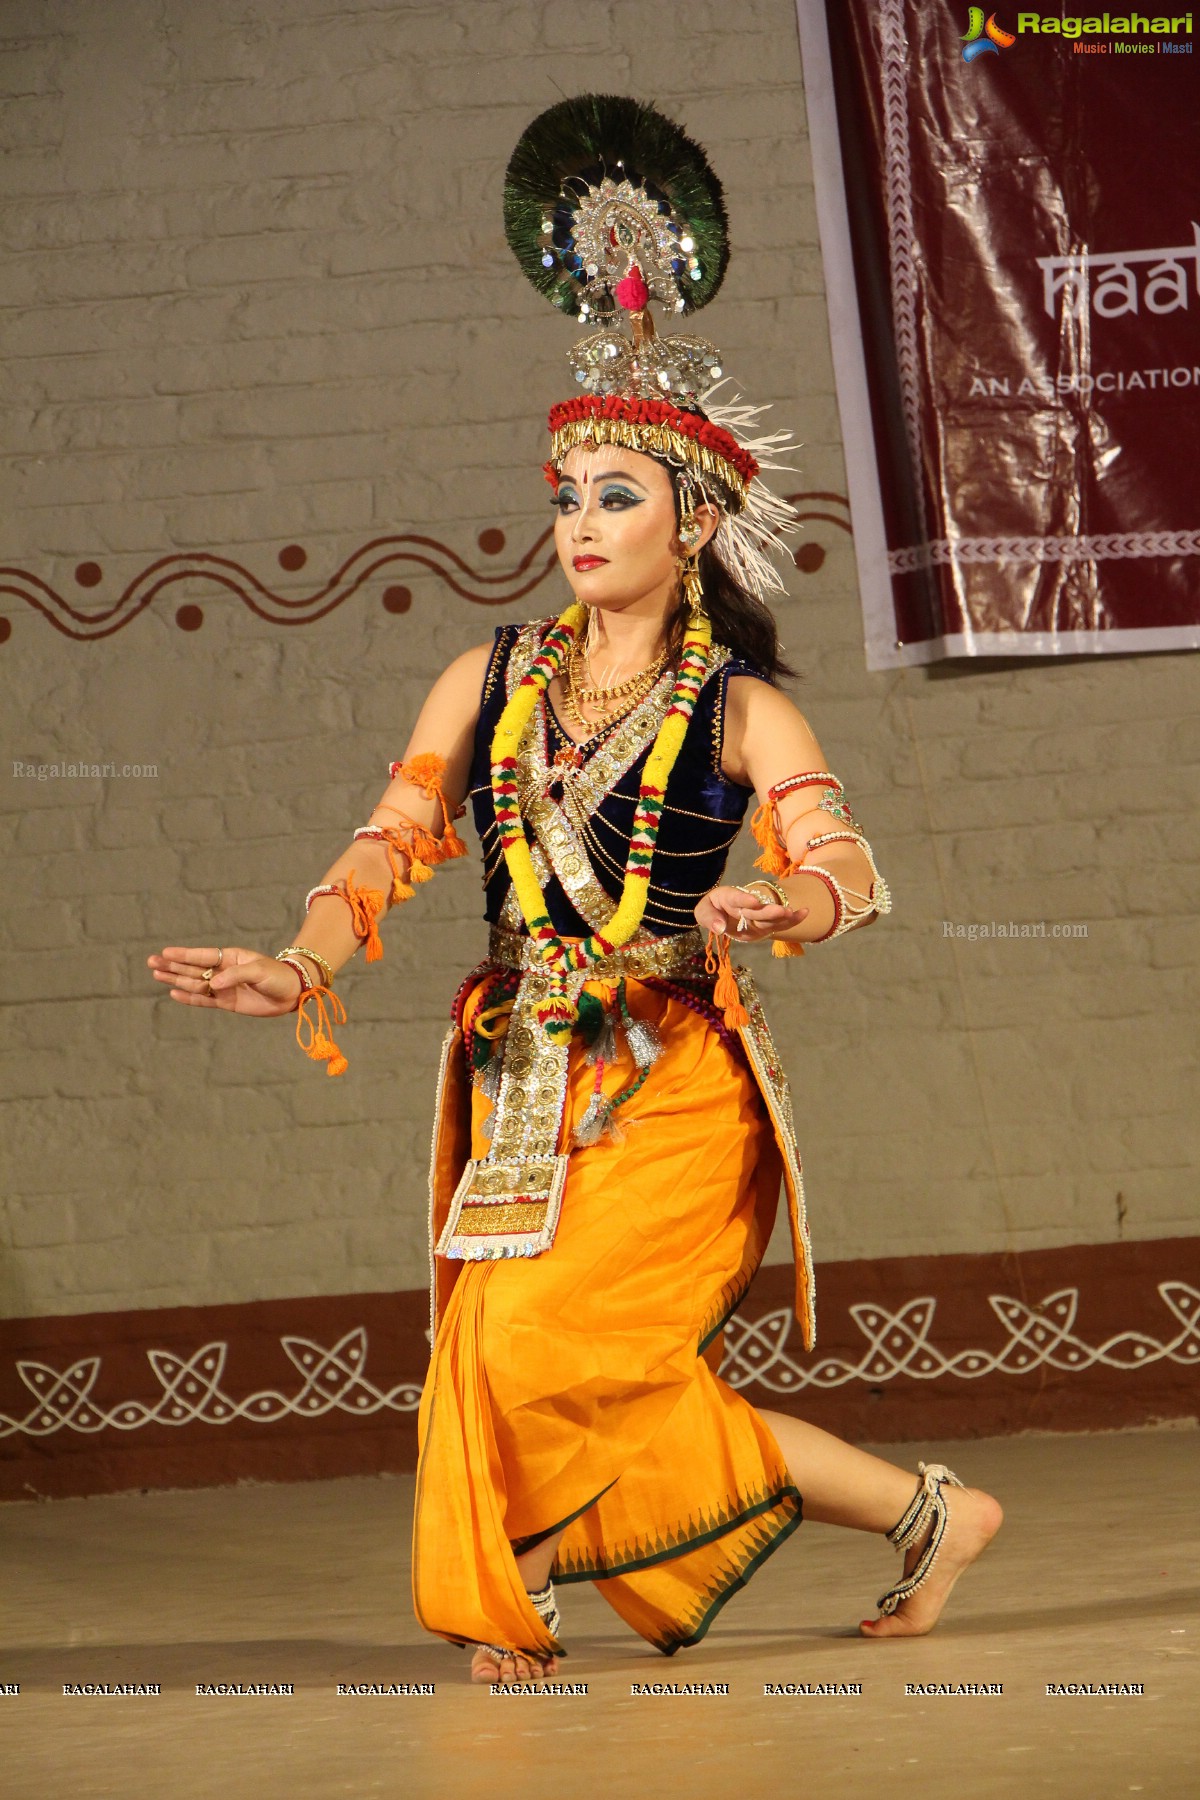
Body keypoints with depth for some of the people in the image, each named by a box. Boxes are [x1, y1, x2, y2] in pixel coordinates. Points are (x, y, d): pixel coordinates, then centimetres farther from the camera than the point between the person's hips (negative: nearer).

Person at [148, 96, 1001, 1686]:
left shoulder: (739, 708, 1)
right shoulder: (490, 684, 12)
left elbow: (844, 862, -13)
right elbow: (389, 846, 8)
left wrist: (778, 909, -36)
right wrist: (308, 965, -10)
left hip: (672, 1086, -5)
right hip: (522, 1076, 5)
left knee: (559, 1353, -18)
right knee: (495, 1356, -8)